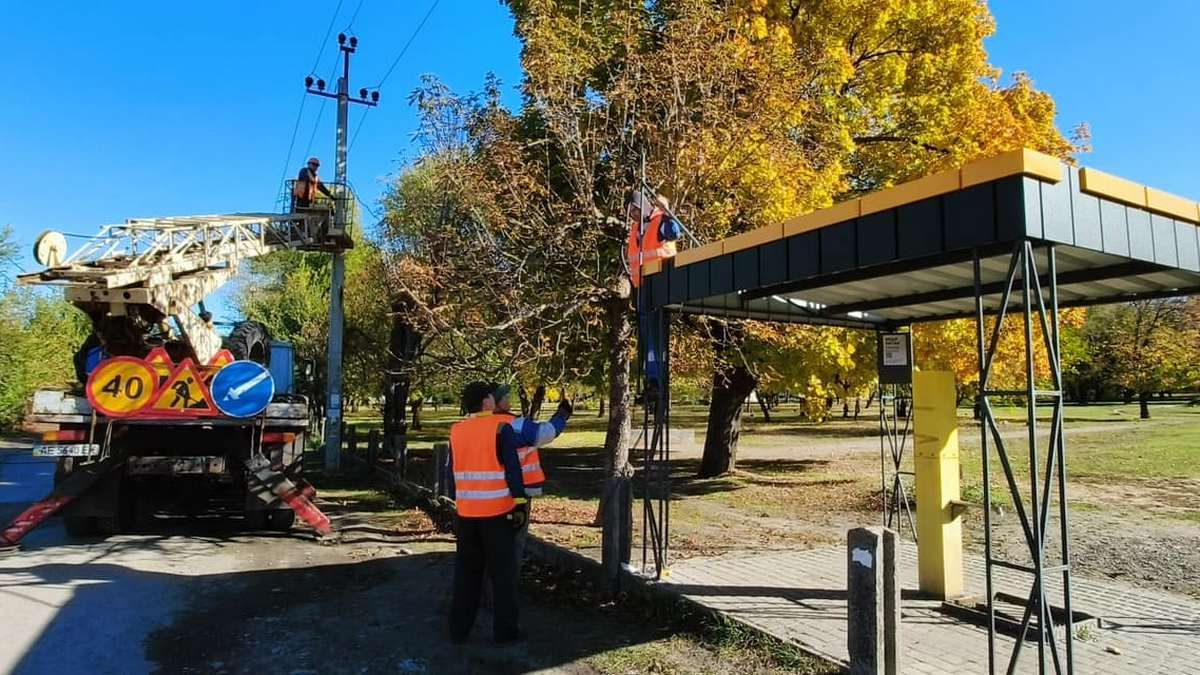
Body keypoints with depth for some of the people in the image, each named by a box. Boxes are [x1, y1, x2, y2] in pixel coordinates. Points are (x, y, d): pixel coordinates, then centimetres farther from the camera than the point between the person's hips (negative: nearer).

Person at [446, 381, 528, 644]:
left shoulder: (456, 431, 5)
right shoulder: (502, 427, -10)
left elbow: (453, 472, 12)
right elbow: (513, 469, -13)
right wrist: (521, 503, -8)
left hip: (466, 513, 5)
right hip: (498, 512, -4)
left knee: (466, 571, 15)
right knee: (503, 571, 7)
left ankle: (459, 629, 19)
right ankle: (505, 629, 12)